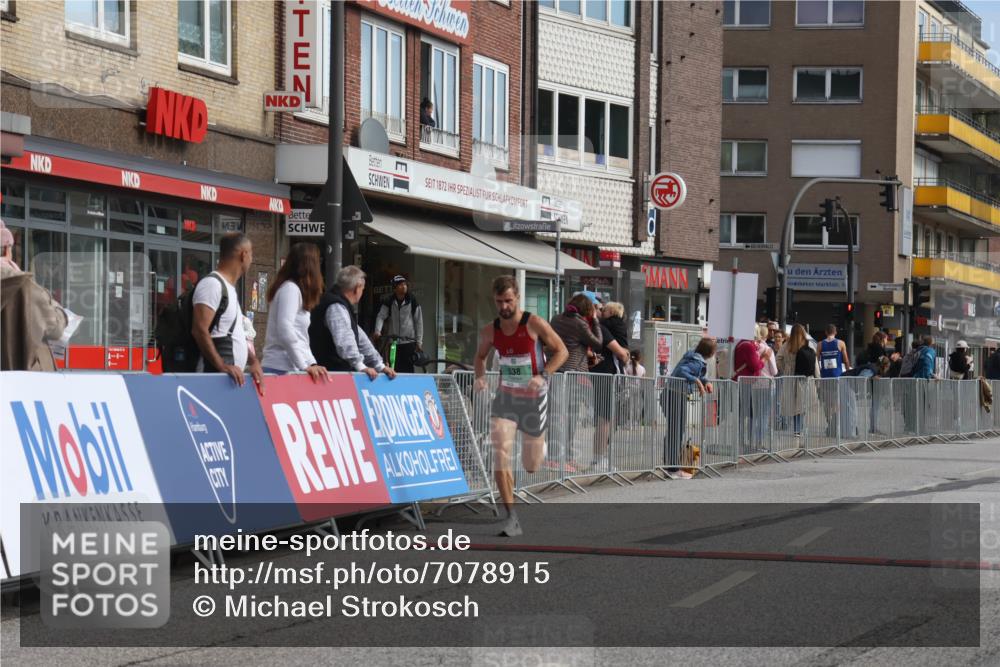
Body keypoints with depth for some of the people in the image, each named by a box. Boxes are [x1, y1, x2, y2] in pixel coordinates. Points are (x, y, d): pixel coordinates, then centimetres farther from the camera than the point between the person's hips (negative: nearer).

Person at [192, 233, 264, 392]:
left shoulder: (230, 288, 22)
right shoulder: (212, 284, -9)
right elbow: (199, 330, -19)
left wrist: (253, 361, 12)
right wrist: (222, 366, -24)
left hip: (234, 377, 9)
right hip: (215, 376, -9)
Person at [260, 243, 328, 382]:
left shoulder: (293, 289, 21)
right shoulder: (290, 288, -7)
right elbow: (285, 331, -18)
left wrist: (311, 363, 13)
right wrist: (306, 365, -18)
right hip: (283, 369, -9)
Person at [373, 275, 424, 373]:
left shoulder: (412, 301, -1)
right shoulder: (388, 301, 2)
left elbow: (419, 322, 3)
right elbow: (381, 316, -3)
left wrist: (419, 342, 0)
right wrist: (377, 331, -23)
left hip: (409, 342, -2)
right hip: (393, 342, 2)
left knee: (408, 369, -5)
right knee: (394, 369, 2)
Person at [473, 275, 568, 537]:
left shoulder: (534, 324, -13)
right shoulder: (490, 331, -2)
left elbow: (562, 351, -7)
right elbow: (481, 356, 17)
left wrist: (543, 376, -21)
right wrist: (480, 377, -3)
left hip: (533, 398, -2)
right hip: (505, 397, 2)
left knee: (531, 466, 8)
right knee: (500, 454, -19)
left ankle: (538, 444, 48)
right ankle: (511, 518, -14)